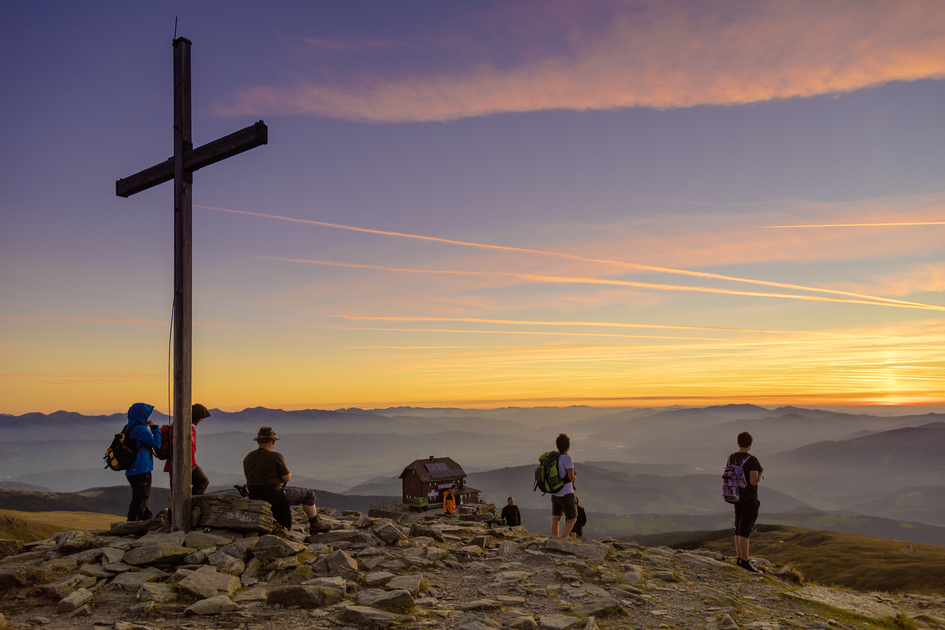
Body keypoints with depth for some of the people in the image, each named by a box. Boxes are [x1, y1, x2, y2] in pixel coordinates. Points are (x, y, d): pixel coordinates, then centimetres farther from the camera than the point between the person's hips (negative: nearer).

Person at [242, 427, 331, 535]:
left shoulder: (247, 458, 5)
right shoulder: (276, 457, -15)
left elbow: (248, 478, 15)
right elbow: (287, 478, -9)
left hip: (254, 497, 7)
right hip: (273, 496, -7)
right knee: (308, 494, 10)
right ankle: (315, 526, 17)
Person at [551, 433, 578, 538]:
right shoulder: (567, 458, -17)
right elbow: (571, 477, -22)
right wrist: (575, 476, 2)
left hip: (555, 493, 7)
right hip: (566, 494, -7)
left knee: (555, 519, 13)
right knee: (572, 520, 3)